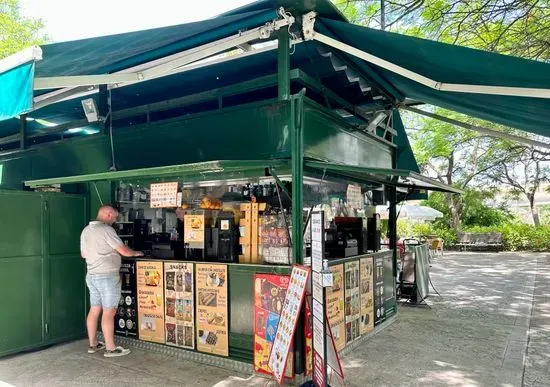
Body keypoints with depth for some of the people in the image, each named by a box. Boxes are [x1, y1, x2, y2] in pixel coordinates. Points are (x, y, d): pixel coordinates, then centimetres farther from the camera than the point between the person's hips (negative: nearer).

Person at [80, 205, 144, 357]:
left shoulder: (86, 230, 12)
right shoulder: (106, 229, -15)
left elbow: (83, 254, 22)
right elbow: (124, 251, -16)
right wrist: (136, 253, 2)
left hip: (92, 275, 9)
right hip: (107, 276, -9)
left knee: (94, 310, 14)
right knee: (109, 312, -3)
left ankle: (93, 344, 23)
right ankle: (110, 348, 2)